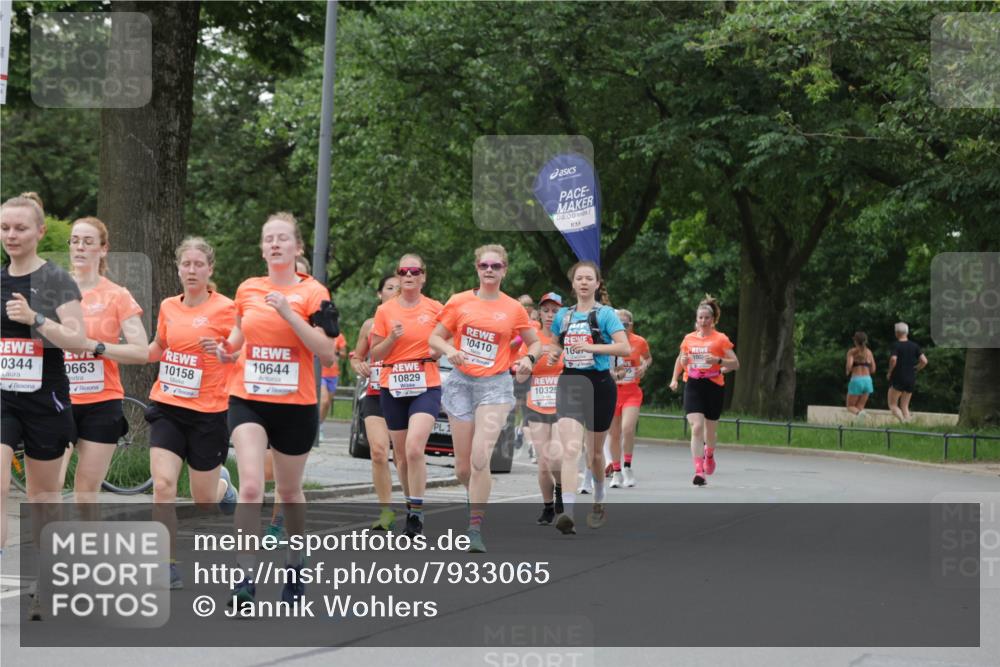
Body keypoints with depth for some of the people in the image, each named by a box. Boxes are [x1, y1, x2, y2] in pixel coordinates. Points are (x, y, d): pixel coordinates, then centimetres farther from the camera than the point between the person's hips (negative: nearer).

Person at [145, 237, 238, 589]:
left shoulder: (225, 308, -8)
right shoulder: (168, 307, 6)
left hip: (207, 413, -3)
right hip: (167, 407, 3)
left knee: (204, 499, 8)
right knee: (162, 485, -14)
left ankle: (222, 484, 46)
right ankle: (169, 565, -5)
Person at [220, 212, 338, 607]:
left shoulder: (313, 293, -5)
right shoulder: (247, 289, 6)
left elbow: (328, 355, -14)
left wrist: (290, 314, -22)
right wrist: (229, 349, 4)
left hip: (295, 406, -1)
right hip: (248, 400, 2)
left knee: (289, 490, 13)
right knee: (250, 487, -16)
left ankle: (295, 566, 35)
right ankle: (245, 578, -15)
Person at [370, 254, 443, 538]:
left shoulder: (435, 308, 0)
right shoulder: (385, 311, 3)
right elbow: (375, 354, 5)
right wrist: (392, 338, -12)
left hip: (426, 386, -3)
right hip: (392, 388, 3)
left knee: (414, 449, -20)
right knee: (401, 454, 9)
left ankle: (416, 512, -14)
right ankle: (410, 503, 28)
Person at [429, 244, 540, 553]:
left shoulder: (514, 309, 2)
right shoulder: (459, 302, 3)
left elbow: (535, 343, 14)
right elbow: (435, 338, 7)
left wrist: (529, 359, -8)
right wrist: (449, 350, -15)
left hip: (495, 385, -2)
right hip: (461, 382, 2)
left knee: (480, 459, -18)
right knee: (463, 468, 5)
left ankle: (475, 528, -12)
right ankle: (479, 498, 37)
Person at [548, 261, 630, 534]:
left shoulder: (605, 313, -3)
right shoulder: (563, 315, 9)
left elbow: (625, 348, -15)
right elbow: (556, 345, 25)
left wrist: (591, 347, -23)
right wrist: (553, 353, 2)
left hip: (599, 386, -2)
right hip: (569, 385, 2)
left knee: (594, 452, 12)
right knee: (570, 449, -16)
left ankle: (599, 502, 37)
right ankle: (567, 512, -25)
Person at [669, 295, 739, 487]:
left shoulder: (721, 339, -1)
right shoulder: (689, 338, 8)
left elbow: (736, 363, -3)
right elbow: (680, 360, 24)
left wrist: (718, 360, -19)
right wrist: (674, 379, 13)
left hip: (713, 386, -1)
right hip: (693, 385, 1)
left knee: (710, 429, 12)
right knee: (696, 427, -15)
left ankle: (709, 455, 46)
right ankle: (699, 471, -17)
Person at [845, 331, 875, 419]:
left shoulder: (852, 351, -2)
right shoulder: (869, 352, 10)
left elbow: (849, 366, -15)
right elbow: (873, 369, 10)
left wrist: (848, 372, 7)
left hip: (856, 380, -4)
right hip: (867, 380, 4)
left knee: (850, 407, 7)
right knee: (859, 407, 13)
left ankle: (859, 413, -26)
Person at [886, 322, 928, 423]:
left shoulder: (895, 345, -8)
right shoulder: (914, 346, 6)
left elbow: (893, 359, -25)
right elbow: (924, 361, -3)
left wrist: (889, 372, -9)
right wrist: (914, 369, 11)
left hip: (898, 378, -5)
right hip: (911, 380, 5)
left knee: (892, 405, 2)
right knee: (905, 406, 14)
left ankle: (903, 421, -23)